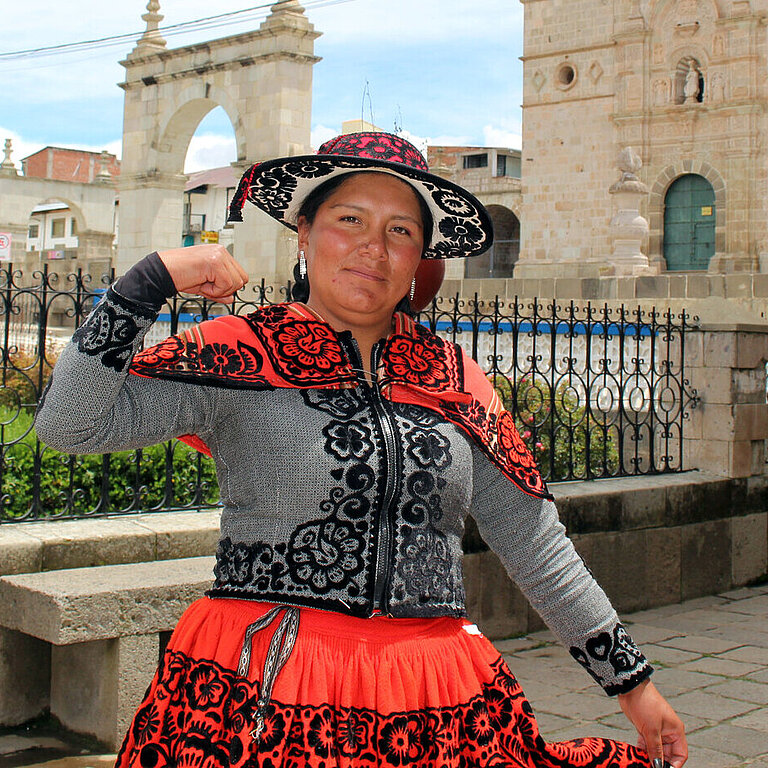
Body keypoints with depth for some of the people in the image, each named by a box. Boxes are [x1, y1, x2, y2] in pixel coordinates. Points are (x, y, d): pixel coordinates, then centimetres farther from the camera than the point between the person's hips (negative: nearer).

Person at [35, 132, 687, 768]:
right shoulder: (240, 355, -1)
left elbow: (537, 548, 13)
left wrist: (631, 680, 15)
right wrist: (155, 277, -14)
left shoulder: (455, 380, 9)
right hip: (261, 695, -3)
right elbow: (70, 423, -10)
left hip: (437, 706, 4)